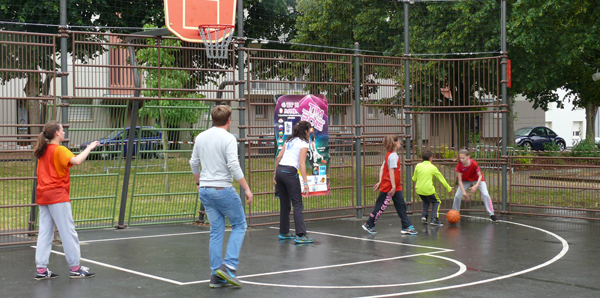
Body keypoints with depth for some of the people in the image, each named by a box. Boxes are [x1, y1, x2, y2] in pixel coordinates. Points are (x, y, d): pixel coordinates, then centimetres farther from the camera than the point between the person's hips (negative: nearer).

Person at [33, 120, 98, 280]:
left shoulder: (43, 151, 12)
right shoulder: (59, 150, -11)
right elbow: (76, 161, -27)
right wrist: (89, 147, -16)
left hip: (43, 195, 8)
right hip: (57, 195, -8)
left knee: (45, 232, 7)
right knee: (68, 231, -1)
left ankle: (41, 269, 5)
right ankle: (75, 268, 3)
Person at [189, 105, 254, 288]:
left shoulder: (201, 137, 9)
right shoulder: (228, 138, -12)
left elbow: (194, 163, 17)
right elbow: (233, 166, -19)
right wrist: (247, 189, -14)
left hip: (204, 190, 6)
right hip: (223, 190, -6)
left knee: (216, 232, 11)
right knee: (239, 225, 9)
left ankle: (216, 276, 10)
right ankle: (229, 266, -5)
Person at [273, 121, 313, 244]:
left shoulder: (289, 140, 18)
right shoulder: (303, 143, -2)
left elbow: (278, 157, 15)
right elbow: (301, 163, -11)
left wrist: (275, 173, 22)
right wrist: (305, 182, -13)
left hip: (280, 170, 7)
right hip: (290, 172, -7)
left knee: (284, 204, 16)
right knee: (297, 204, -5)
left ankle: (284, 232, 23)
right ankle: (300, 235, -11)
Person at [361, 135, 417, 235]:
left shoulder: (389, 155, 12)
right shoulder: (393, 156, -17)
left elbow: (382, 169, 12)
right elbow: (391, 171, -22)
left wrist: (380, 182, 11)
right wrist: (393, 186, -22)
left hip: (396, 187, 10)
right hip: (389, 187, -10)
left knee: (401, 205, 6)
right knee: (380, 206, 0)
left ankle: (407, 227, 6)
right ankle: (369, 224, 11)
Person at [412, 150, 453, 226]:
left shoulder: (418, 166, 5)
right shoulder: (433, 167, 0)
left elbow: (414, 179, 11)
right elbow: (441, 179, 7)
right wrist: (449, 188, 17)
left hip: (419, 189, 4)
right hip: (428, 190, -4)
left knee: (426, 202, 29)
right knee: (436, 202, 16)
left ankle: (423, 215, 10)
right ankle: (434, 219, 1)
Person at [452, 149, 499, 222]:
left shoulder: (474, 164, -34)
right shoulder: (459, 166, -28)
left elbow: (480, 176, -24)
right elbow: (460, 181, -22)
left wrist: (476, 186, -39)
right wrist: (464, 193, -30)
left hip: (477, 179, -2)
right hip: (465, 180, 2)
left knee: (485, 195, -16)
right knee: (457, 196, -8)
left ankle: (491, 214, -6)